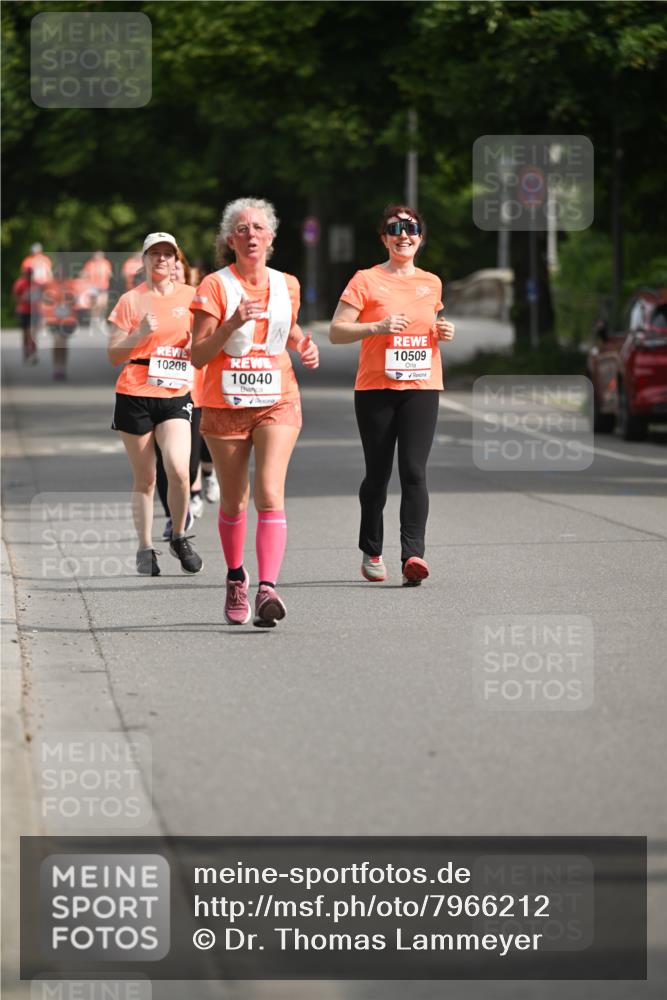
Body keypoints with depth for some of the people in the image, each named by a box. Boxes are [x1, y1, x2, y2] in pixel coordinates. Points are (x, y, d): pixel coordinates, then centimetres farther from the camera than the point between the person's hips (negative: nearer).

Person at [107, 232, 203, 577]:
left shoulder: (190, 297, 7)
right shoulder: (131, 300, 0)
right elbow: (113, 355, -2)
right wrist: (141, 333, -18)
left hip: (175, 396, 1)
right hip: (135, 395, -1)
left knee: (178, 470, -17)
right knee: (145, 479, 3)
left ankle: (179, 537, 5)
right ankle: (145, 549, 15)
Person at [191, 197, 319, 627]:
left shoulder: (287, 284, 6)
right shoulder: (215, 286, -6)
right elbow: (198, 356, -10)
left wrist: (305, 345, 6)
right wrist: (233, 323, -23)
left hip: (277, 402, 1)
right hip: (225, 404, -1)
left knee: (270, 494, -17)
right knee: (233, 501, 10)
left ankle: (267, 590, -27)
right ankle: (236, 578, 35)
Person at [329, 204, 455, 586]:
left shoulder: (432, 283, 12)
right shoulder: (366, 281, -1)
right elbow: (336, 332, -5)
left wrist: (444, 332, 6)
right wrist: (379, 327, -18)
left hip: (422, 388, 2)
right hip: (376, 389, -2)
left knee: (414, 471, -12)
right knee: (378, 473, 5)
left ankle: (413, 554, -18)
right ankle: (371, 552, 23)